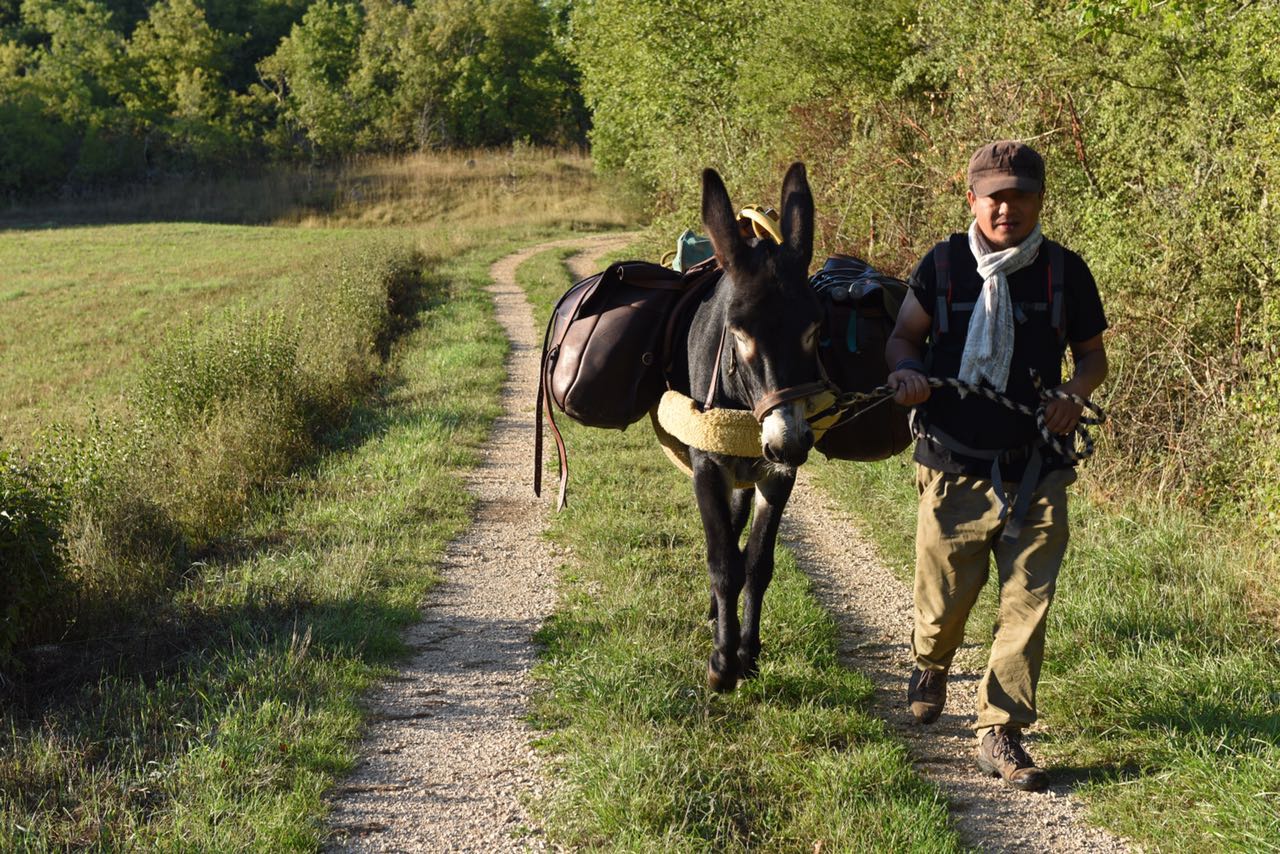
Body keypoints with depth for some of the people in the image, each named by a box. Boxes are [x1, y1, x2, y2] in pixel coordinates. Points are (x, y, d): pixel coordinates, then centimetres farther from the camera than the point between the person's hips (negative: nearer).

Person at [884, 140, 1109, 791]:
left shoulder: (1066, 272, 1)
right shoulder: (942, 265, 0)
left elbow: (1092, 354, 12)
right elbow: (904, 335, 10)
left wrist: (1074, 392, -10)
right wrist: (906, 370, -13)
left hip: (1036, 473, 0)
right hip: (955, 469, 0)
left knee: (1026, 604, -2)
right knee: (945, 597, 8)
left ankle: (1000, 732, 11)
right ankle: (930, 664, 43)